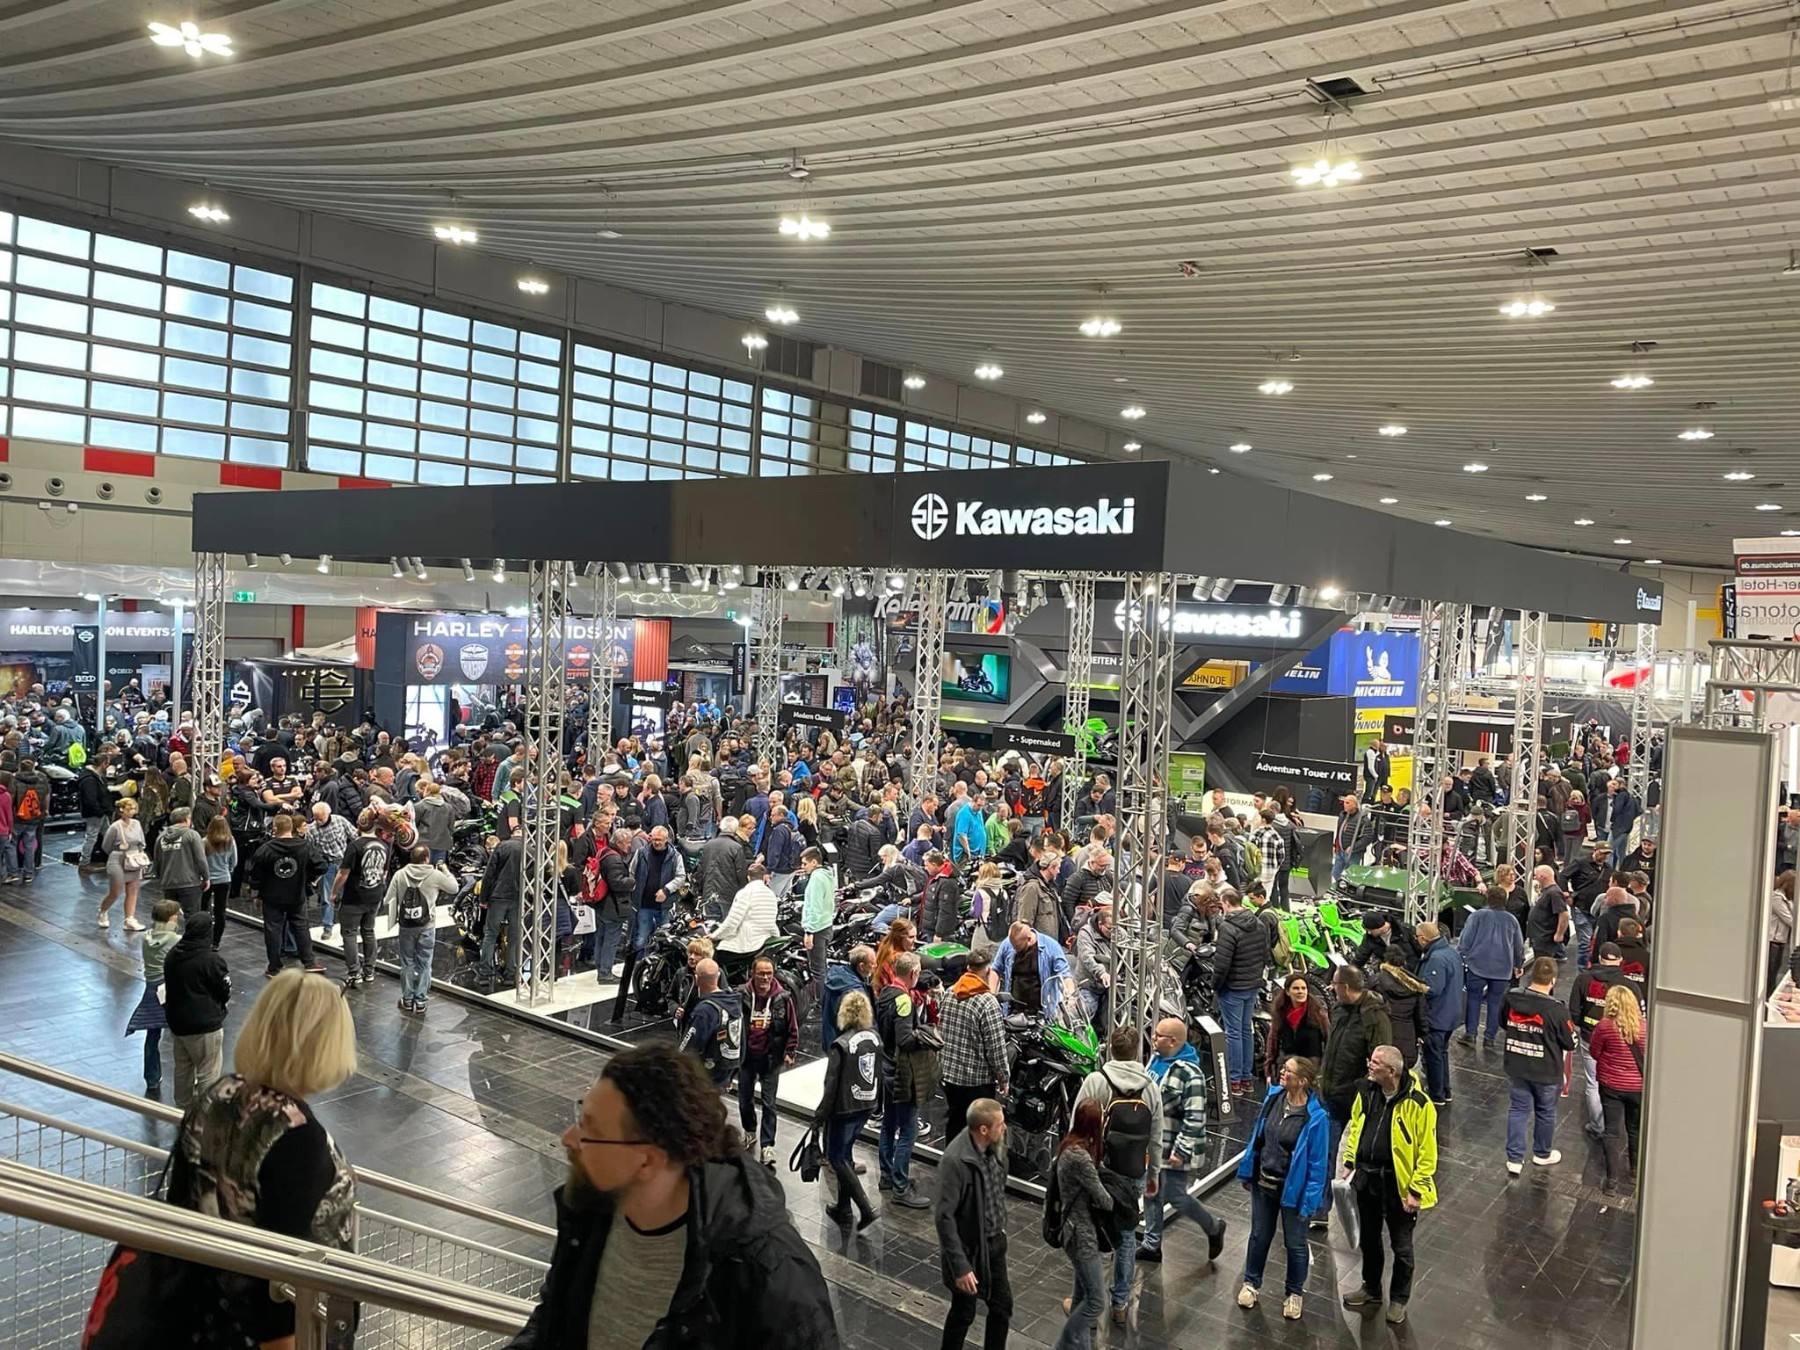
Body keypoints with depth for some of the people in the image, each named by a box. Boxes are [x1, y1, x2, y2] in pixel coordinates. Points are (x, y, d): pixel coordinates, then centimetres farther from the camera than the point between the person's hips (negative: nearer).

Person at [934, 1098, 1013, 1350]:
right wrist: (960, 1265, -25)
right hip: (969, 1249, -7)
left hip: (995, 1242, 7)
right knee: (963, 1313, 13)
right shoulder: (955, 1161, -30)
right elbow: (944, 1217, -27)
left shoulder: (995, 1146, -7)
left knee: (1002, 1307, 18)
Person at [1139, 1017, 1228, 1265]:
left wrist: (1182, 1151, -23)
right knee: (1152, 1193, 16)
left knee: (1176, 1197, 5)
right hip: (1151, 1144, 8)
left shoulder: (1189, 1074, -26)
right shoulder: (1156, 1058, 2)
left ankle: (1214, 1227, 29)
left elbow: (1195, 1119, -25)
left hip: (1171, 1149, -8)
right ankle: (1151, 1245, 30)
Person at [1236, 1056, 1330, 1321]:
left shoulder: (1316, 1117, -25)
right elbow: (1257, 1135, 4)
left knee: (1295, 1243, 16)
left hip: (1292, 1190, -5)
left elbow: (1318, 1163, -18)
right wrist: (1247, 1172, 9)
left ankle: (1294, 1294, 38)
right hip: (1264, 1183, 5)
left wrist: (1309, 1201, -15)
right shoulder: (1274, 1097, -9)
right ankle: (1251, 1283, 41)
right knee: (1259, 1235, 21)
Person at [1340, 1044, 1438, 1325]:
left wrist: (1416, 1190, -15)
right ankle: (1371, 1289, 41)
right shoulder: (1367, 1092, -5)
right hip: (1366, 1178, 6)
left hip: (1398, 1184, -5)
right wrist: (1349, 1162, 10)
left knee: (1401, 1246, 13)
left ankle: (1399, 1300, 33)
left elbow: (1427, 1152, -17)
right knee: (1369, 1237, 21)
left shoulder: (1417, 1103, -23)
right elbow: (1355, 1126, 12)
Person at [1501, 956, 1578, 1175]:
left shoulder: (1510, 998, -11)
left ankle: (1514, 1157, 17)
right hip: (1546, 1071, -3)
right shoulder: (1557, 1010, -25)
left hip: (1516, 1067, 3)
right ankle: (1542, 1153, 39)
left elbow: (1503, 1022, 7)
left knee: (1518, 1109, 15)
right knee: (1545, 1112, 19)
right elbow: (1570, 1043, -12)